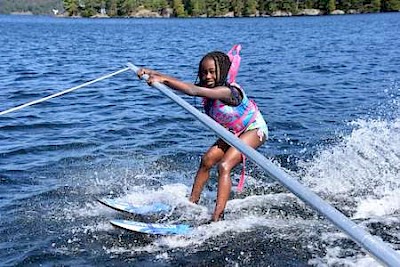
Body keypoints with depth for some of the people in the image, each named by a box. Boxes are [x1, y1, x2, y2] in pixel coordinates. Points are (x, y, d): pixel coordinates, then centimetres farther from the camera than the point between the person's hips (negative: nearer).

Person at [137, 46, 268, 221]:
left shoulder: (228, 91, -33)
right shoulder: (208, 88, -9)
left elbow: (193, 90, -44)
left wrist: (163, 79, -47)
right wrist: (152, 73, -30)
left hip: (254, 129, -8)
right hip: (234, 133, 8)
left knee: (224, 166, -22)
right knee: (207, 160, -3)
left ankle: (217, 217, -26)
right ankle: (192, 203, 7)